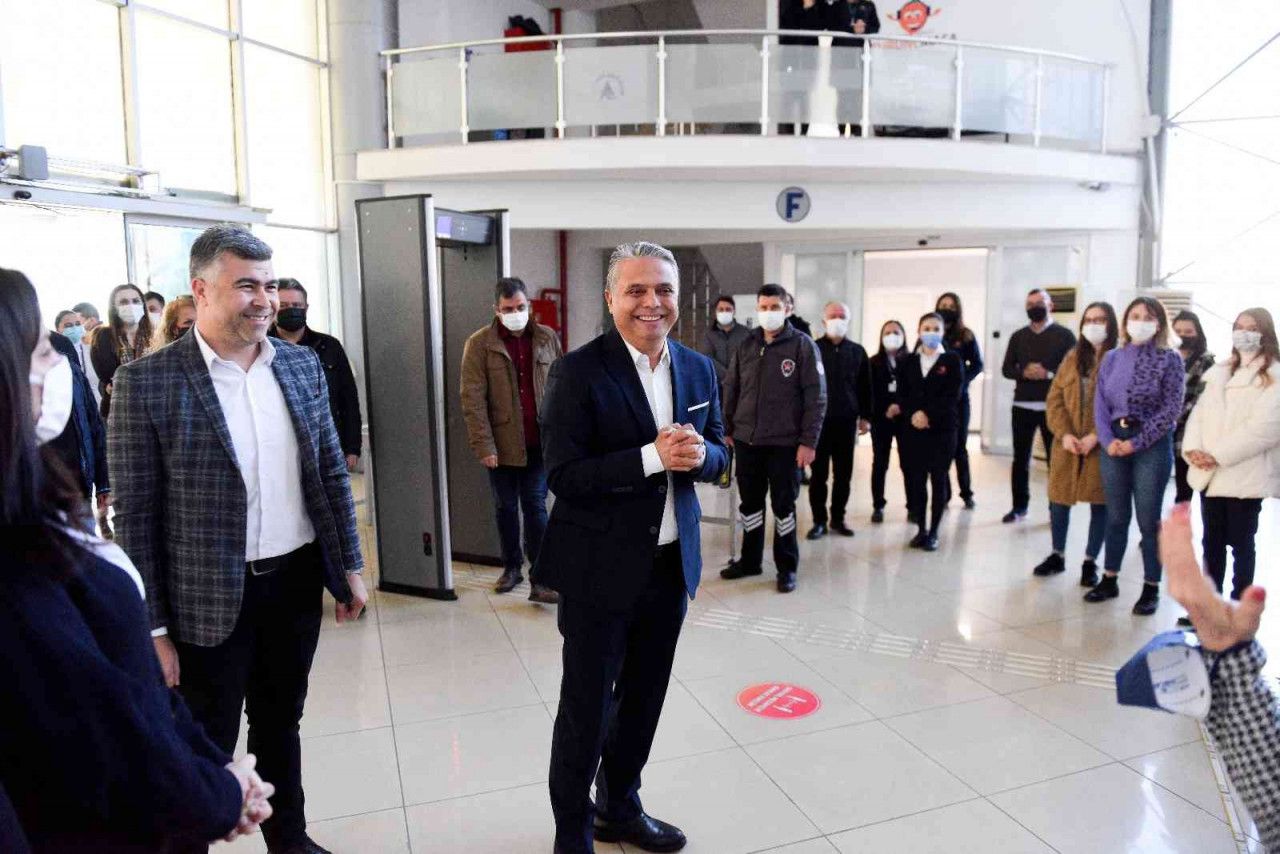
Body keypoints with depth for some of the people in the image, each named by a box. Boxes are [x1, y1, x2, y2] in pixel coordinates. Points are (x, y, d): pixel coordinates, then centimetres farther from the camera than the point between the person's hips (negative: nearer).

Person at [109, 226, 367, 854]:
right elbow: (134, 515, -10)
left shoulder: (302, 365, 2)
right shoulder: (147, 381, -12)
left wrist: (349, 567, 7)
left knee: (281, 722, 23)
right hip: (209, 600, -4)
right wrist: (152, 629, -10)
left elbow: (331, 474, 8)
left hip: (297, 582, 5)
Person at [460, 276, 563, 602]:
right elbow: (473, 400, -8)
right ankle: (512, 566, 29)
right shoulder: (480, 344, -5)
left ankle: (541, 578, 4)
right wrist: (483, 446, -13)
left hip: (539, 442, 1)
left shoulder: (547, 338, 4)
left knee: (535, 506, 2)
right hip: (502, 444, -1)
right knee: (506, 507, 12)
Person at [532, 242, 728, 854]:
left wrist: (698, 454, -13)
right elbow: (563, 476, -19)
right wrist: (652, 457, -26)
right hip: (601, 569, -5)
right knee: (586, 709, 8)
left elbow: (717, 455, 11)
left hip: (672, 562, 6)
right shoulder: (578, 372, -14)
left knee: (643, 699, 21)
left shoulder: (699, 369, 5)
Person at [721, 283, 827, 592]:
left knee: (784, 504, 5)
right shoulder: (746, 346, 8)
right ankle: (750, 559, 27)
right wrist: (727, 429, 8)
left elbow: (816, 396, -9)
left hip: (785, 442, -4)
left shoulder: (803, 346, -5)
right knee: (750, 500, 13)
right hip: (746, 439, 4)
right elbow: (731, 390, 13)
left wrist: (809, 441, -14)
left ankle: (787, 566, 18)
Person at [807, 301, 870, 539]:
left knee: (844, 473, 8)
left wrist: (864, 416, 7)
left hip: (847, 421, 3)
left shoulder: (857, 352, 8)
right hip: (819, 420, -2)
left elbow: (864, 387, 11)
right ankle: (819, 520, 12)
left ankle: (838, 518, 20)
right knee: (819, 473, 3)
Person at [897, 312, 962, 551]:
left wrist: (928, 415, -17)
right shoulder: (908, 361, 10)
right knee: (916, 480, 3)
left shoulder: (952, 360, 1)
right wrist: (912, 414, -14)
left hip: (942, 430, -2)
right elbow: (902, 394, 5)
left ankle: (933, 532, 10)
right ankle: (921, 529, 15)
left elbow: (952, 396, -7)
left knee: (939, 480, 2)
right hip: (913, 430, 3)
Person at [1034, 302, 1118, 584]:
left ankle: (1090, 562, 19)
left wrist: (1095, 437, -19)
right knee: (1058, 501, 9)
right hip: (1067, 444, 4)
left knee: (1099, 504, 6)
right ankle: (1057, 556, 25)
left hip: (1101, 447, -4)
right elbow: (1055, 399, 4)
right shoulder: (1072, 358, 10)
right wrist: (1064, 434, -10)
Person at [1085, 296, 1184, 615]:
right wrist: (1108, 440, -8)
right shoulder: (1112, 358, 8)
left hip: (1152, 445, -3)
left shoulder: (1169, 360, -2)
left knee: (1148, 520, 1)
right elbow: (1100, 403, 5)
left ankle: (1151, 589, 11)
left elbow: (1171, 409, -8)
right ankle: (1109, 580, 21)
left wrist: (1137, 442, -13)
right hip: (1113, 443, 3)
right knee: (1116, 517, 11)